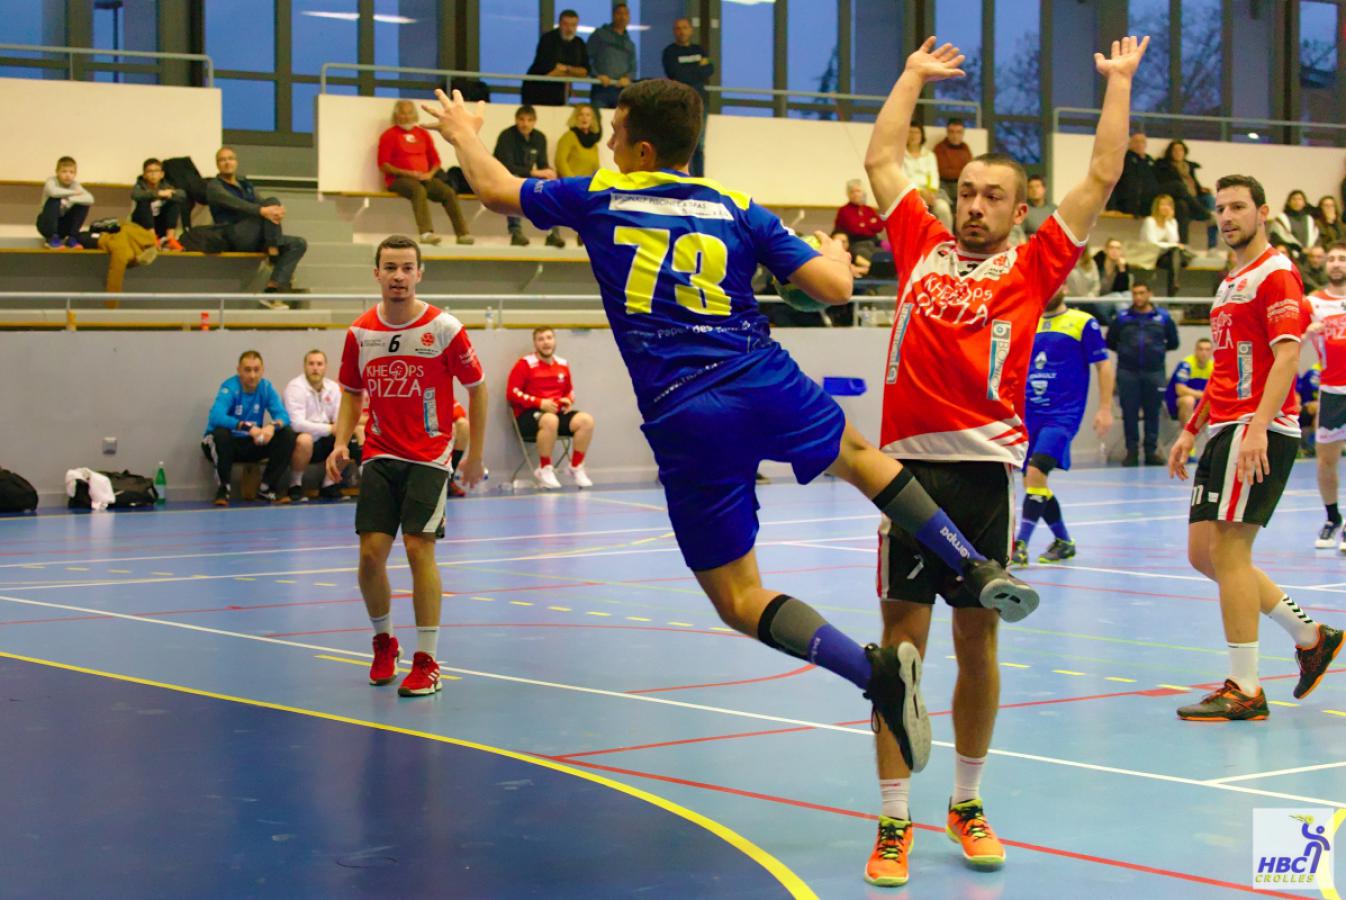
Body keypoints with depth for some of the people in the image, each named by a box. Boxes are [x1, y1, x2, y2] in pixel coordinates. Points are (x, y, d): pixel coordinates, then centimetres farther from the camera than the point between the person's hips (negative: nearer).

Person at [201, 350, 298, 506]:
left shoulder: (266, 387, -4)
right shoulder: (230, 387, -19)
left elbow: (283, 415, -12)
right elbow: (216, 417, -36)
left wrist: (273, 426, -37)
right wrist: (247, 427, -47)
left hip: (251, 446, 4)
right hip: (226, 445, -4)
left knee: (288, 436, -15)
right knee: (221, 433, -38)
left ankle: (267, 488, -3)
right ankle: (222, 489, -18)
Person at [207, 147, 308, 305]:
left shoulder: (246, 184, 25)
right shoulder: (214, 186, 4)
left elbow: (260, 204, 9)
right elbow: (234, 203, -17)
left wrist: (278, 210, -18)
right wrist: (262, 210, -34)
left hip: (255, 239, 7)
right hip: (235, 236, -7)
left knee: (299, 244, -11)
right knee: (271, 201, -24)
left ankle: (272, 289, -25)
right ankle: (275, 257, -26)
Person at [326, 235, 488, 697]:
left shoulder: (444, 328, -9)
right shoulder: (360, 333, 1)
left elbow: (476, 387, 1)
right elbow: (352, 393, 14)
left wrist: (475, 455, 3)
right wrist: (340, 443, -2)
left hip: (429, 456, -3)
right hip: (380, 455, 3)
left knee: (419, 548, -13)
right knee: (371, 551, -3)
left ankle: (427, 662, -4)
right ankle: (383, 642, 23)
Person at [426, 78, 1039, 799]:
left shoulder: (599, 198, 7)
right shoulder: (739, 211, 9)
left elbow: (495, 190, 22)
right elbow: (835, 288, 5)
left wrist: (462, 133, 43)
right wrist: (833, 250, 30)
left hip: (683, 418, -3)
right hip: (768, 385, 3)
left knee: (739, 600, 4)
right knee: (858, 454, 35)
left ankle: (873, 669, -20)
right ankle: (980, 570, 26)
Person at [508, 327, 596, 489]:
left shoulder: (563, 365, 12)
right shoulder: (525, 364, -4)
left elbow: (569, 390, 26)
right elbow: (512, 392, -8)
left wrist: (569, 400, 0)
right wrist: (540, 403, -17)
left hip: (558, 412, 6)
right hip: (529, 414, -6)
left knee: (586, 420, -20)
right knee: (550, 420, -40)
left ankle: (576, 468, -7)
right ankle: (544, 470, -25)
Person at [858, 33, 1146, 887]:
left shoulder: (1033, 266, 10)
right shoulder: (922, 247, 14)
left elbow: (1103, 178, 9)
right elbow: (881, 159, 24)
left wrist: (1119, 81, 16)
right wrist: (915, 75, 30)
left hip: (986, 463, -1)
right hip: (910, 459, 1)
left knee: (977, 639, 7)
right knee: (903, 637, 0)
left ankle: (969, 803, 22)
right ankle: (895, 822, 3)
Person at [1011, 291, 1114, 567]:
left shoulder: (1083, 323, 0)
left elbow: (1103, 365, 0)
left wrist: (1105, 408, -8)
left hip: (1063, 415, -6)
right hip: (1029, 415, 6)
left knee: (1035, 472, -23)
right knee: (1031, 481, 7)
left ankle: (1021, 545, -23)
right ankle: (1063, 542, 25)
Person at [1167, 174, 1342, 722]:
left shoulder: (1276, 274, -7)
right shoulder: (1231, 284, 21)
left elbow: (1286, 355, -19)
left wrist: (1258, 427, -29)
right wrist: (1191, 430, 22)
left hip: (1259, 431, -10)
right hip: (1225, 429, 10)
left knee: (1227, 550, -11)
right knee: (1203, 552, 9)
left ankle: (1245, 690, -5)